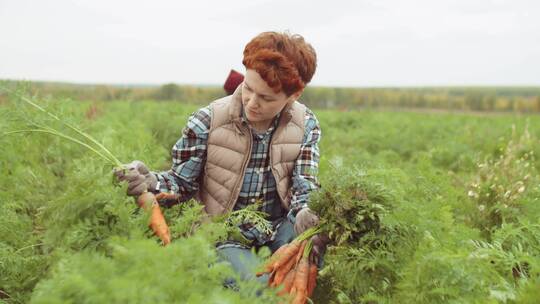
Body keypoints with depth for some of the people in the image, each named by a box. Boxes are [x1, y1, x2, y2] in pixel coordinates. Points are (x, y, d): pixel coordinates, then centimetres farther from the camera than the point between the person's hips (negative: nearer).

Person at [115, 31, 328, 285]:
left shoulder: (306, 125, -4)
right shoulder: (206, 122, -12)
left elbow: (304, 186, -7)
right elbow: (183, 183, -3)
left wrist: (305, 214, -31)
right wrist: (151, 182, -27)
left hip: (280, 228, 3)